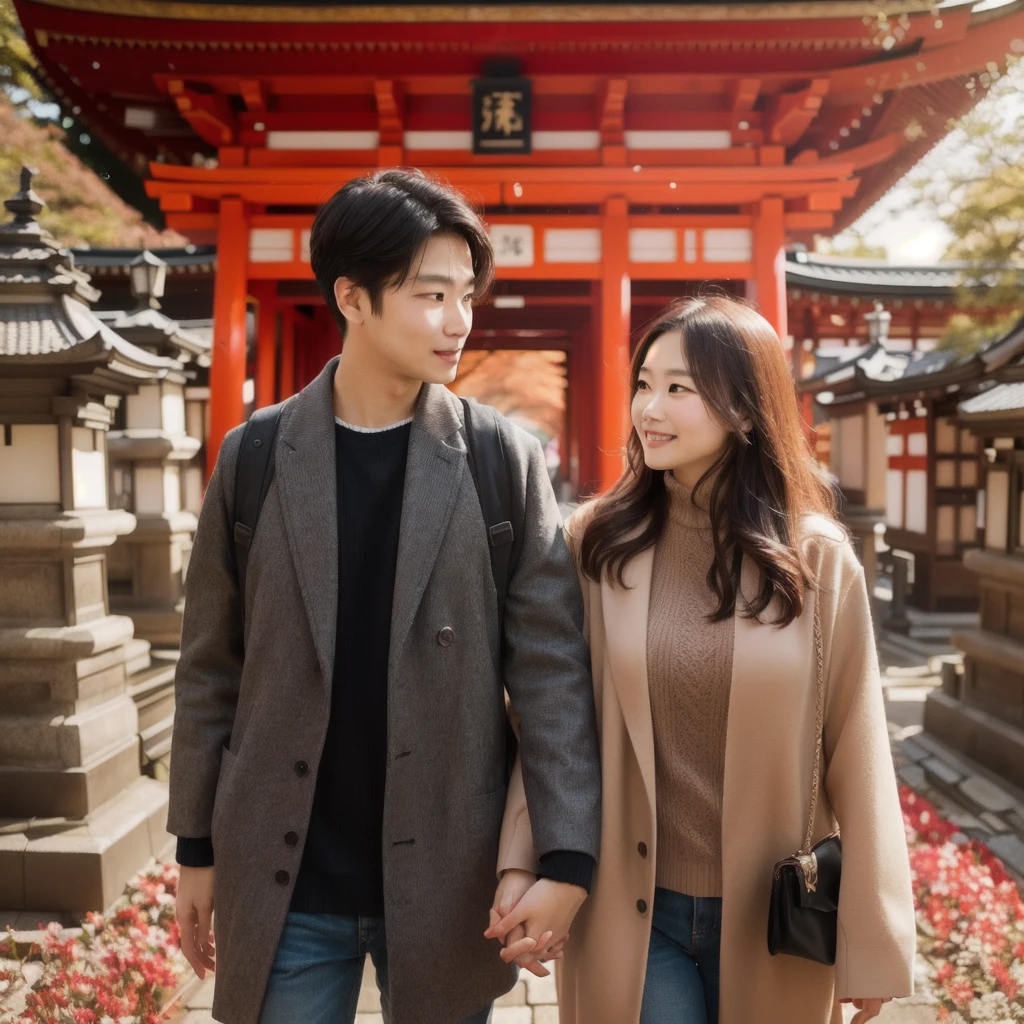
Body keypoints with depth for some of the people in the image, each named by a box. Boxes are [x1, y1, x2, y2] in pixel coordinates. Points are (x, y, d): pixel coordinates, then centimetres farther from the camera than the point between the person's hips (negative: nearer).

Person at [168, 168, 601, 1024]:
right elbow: (212, 666, 3)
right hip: (282, 883, 1)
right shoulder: (255, 457, -2)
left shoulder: (505, 458, -5)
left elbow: (551, 665, -7)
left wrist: (566, 854, -12)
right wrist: (198, 845, 6)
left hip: (450, 880, 0)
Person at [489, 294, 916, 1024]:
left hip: (772, 915, 1)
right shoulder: (596, 541, -6)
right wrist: (526, 864, -12)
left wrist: (873, 939, -2)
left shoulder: (816, 558, -8)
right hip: (630, 910, 0)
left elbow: (856, 755, -5)